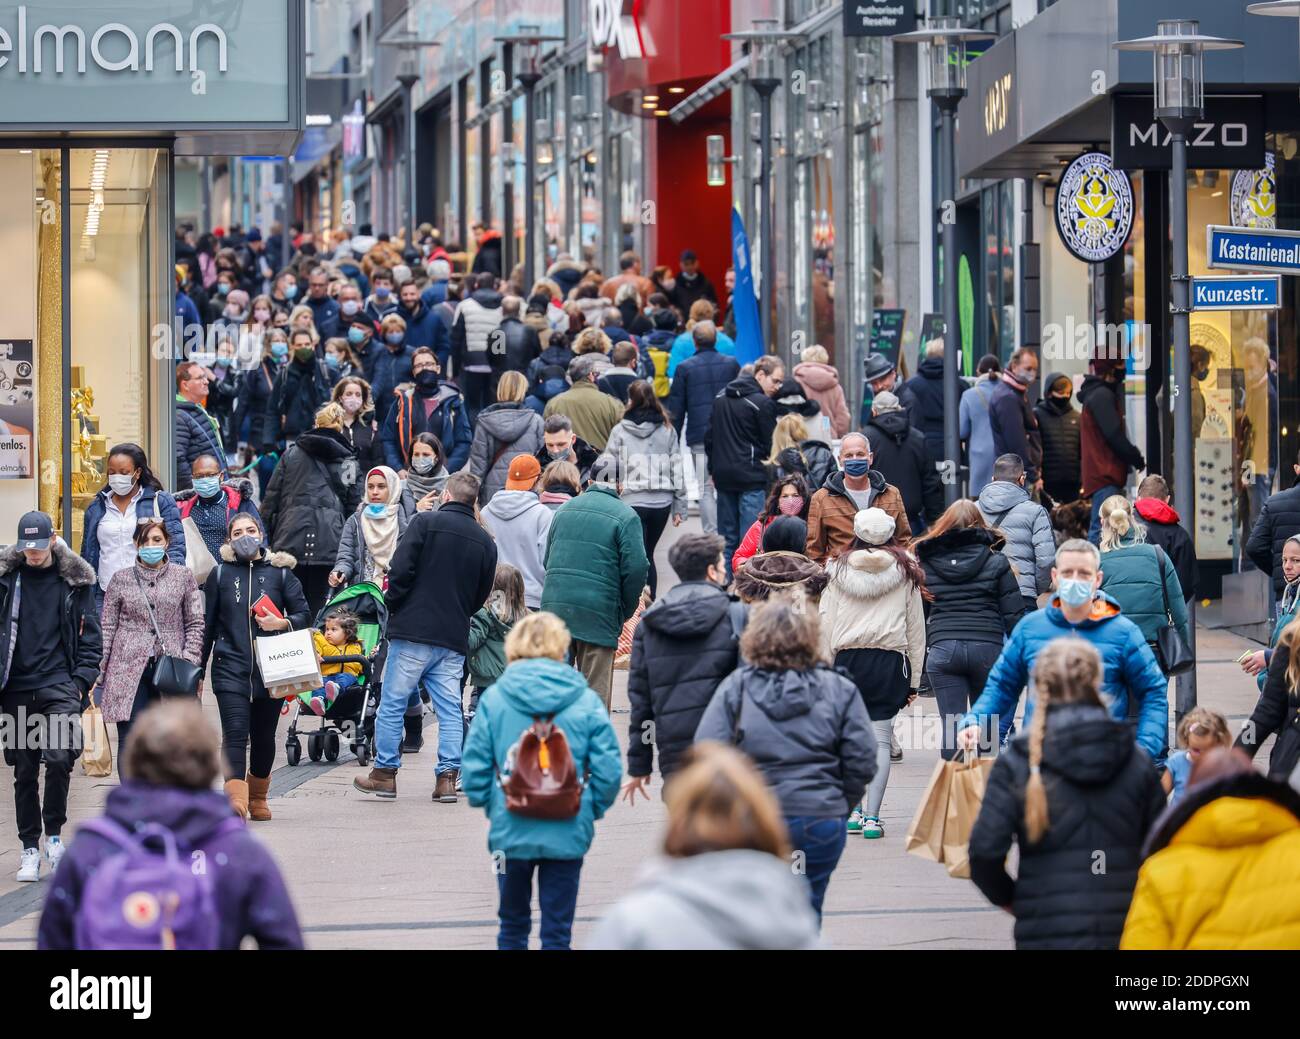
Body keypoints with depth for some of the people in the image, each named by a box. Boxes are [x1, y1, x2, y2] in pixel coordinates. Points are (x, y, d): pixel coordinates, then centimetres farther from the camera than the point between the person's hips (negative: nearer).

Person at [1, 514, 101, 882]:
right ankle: (30, 848, 14)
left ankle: (53, 833, -1)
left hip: (59, 686, -2)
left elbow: (90, 635, 6)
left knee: (59, 757, -19)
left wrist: (82, 680, -4)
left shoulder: (74, 581, 3)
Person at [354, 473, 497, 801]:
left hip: (413, 630, -4)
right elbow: (482, 595, 14)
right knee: (450, 710, 7)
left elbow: (400, 570, -11)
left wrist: (394, 608, 3)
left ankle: (385, 773, 8)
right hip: (455, 639, 4)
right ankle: (447, 777, 3)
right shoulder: (486, 542, 9)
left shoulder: (425, 522, -5)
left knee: (393, 704, 5)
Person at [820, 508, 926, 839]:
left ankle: (852, 811, 12)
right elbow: (916, 628, 7)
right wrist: (914, 680, 12)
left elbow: (825, 625, 3)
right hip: (890, 661, 0)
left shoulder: (838, 570, 6)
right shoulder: (906, 572, 6)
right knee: (880, 740, 0)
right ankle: (872, 817, -6)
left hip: (847, 659, 0)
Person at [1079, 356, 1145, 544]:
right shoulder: (1102, 396, -11)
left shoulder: (1094, 394, 21)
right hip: (1105, 475, -10)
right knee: (1102, 529, -15)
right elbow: (1115, 436, -16)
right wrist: (1138, 459, -6)